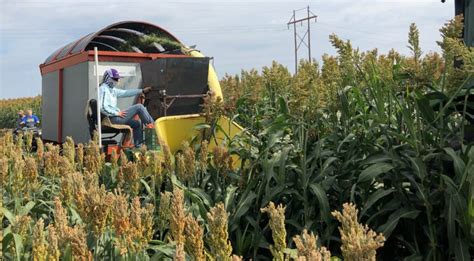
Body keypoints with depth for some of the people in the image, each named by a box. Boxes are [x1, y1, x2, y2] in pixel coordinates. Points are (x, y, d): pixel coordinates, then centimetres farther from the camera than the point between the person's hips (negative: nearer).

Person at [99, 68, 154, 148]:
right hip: (113, 119, -11)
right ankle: (152, 125, 4)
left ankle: (138, 146, 20)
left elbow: (126, 93, 21)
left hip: (116, 117, 11)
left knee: (137, 123, 22)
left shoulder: (112, 89, 18)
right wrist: (117, 113, -18)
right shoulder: (103, 89, -12)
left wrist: (142, 91, 19)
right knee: (139, 107, -8)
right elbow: (102, 107, -23)